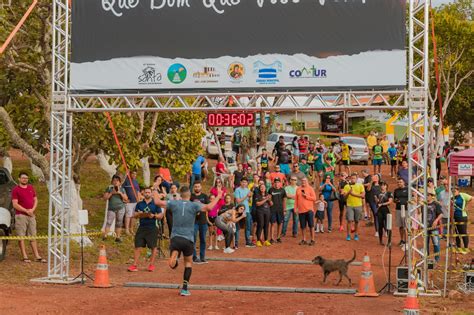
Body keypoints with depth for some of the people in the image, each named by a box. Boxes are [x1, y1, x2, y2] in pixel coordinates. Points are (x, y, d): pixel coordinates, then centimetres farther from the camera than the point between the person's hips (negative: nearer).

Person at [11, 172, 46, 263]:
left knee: (33, 236, 8)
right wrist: (26, 211, -13)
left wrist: (32, 209, -4)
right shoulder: (15, 190, -4)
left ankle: (37, 256, 9)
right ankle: (25, 257, -2)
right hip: (20, 215, -5)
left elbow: (35, 200, 15)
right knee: (21, 236, -4)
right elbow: (15, 204, -10)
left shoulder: (31, 188, 13)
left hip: (31, 215, 6)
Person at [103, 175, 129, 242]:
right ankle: (105, 235, -11)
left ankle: (118, 237, 10)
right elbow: (105, 197, -1)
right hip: (111, 208, -1)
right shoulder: (109, 188, 4)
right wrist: (112, 193, -12)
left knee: (119, 223, 4)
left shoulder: (122, 189, 8)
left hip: (120, 208, 1)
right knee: (109, 222, -11)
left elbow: (126, 199, 3)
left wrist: (120, 193, -9)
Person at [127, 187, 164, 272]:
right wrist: (139, 214, -9)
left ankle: (152, 264, 12)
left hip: (152, 228, -2)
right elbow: (135, 215, 12)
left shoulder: (155, 204, 3)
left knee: (153, 247, 1)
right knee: (138, 246, -2)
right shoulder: (139, 204, 12)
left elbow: (160, 215, 1)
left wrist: (153, 216, -16)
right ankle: (135, 265, 0)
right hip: (142, 227, 2)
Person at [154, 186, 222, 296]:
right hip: (188, 240, 0)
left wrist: (155, 193, 17)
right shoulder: (194, 205, -5)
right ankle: (184, 289, 15)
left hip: (175, 238, 0)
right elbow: (208, 207, -19)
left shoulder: (174, 203, 1)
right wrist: (218, 197, -7)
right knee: (188, 263, 19)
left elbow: (158, 202, -4)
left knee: (171, 264, -2)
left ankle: (174, 259, -40)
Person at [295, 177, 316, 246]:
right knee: (303, 226, 6)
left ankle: (312, 240, 2)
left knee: (311, 225, -3)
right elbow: (296, 199, 11)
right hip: (301, 210, 3)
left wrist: (306, 196, -13)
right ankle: (303, 240, 15)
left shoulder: (310, 188, 1)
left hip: (309, 210, -3)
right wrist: (295, 208, 4)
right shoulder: (298, 189, 10)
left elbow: (314, 198, -5)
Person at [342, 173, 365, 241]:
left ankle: (356, 235, 18)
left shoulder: (360, 186, 4)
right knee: (349, 220, -9)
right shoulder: (347, 186, 5)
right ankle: (348, 235, -1)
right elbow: (344, 196, 0)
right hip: (350, 205, 0)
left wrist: (354, 194, -14)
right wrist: (348, 192, -20)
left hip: (358, 206, 0)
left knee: (356, 221, 6)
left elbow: (363, 195, -5)